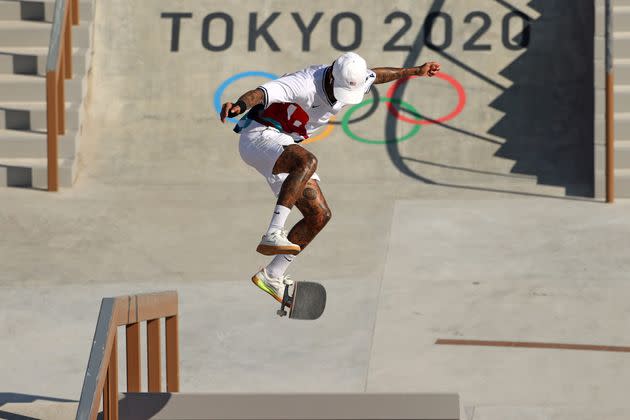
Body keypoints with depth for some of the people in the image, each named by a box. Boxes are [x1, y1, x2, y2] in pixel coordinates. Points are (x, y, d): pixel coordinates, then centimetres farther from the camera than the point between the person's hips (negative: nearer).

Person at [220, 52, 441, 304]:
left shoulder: (350, 81, -4)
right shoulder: (305, 85, -29)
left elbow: (377, 75, 18)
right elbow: (260, 94, -42)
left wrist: (415, 71, 27)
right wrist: (238, 107, -63)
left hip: (285, 143, 9)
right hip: (259, 135, -9)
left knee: (319, 215, 3)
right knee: (307, 161, -39)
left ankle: (272, 277, 10)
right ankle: (273, 235, -42)